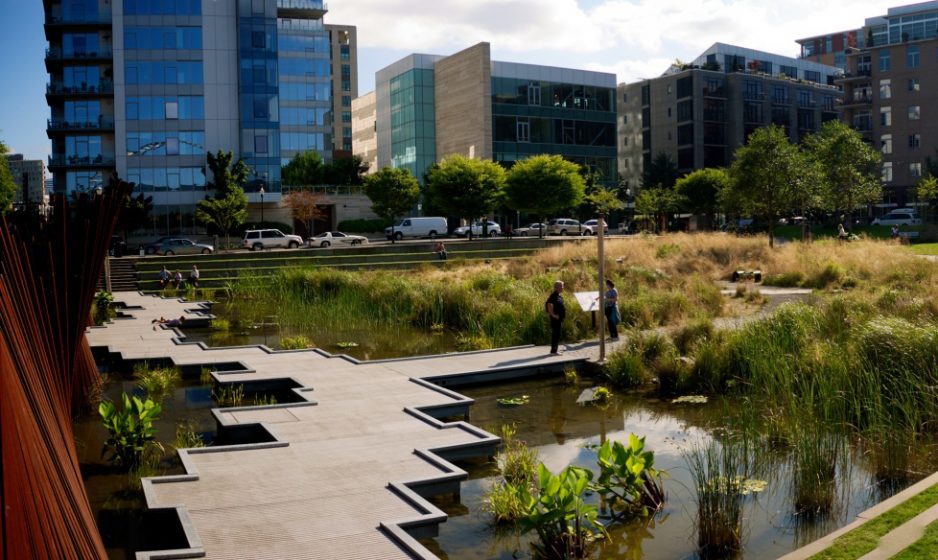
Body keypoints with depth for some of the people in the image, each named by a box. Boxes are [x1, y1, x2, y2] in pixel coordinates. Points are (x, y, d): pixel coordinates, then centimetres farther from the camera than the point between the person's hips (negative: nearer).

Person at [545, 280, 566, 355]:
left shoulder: (559, 295, 14)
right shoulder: (554, 296, -16)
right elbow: (549, 305, -25)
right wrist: (553, 314, -23)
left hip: (559, 318, 10)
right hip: (556, 318, -10)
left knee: (557, 334, 13)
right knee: (556, 333, -8)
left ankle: (554, 350, 20)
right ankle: (553, 350, -5)